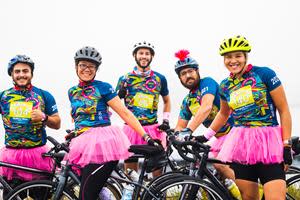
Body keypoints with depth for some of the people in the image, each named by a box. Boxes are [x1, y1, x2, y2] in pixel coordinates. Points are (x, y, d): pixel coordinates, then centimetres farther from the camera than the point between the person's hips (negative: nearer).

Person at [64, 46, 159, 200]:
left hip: (103, 144, -7)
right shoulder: (72, 92, 18)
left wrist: (146, 137, -10)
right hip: (85, 147, 7)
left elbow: (125, 113, -4)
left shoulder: (103, 87, 0)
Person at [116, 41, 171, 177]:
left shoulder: (160, 78, 9)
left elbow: (167, 101, 21)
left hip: (153, 128, 0)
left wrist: (165, 120, 7)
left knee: (157, 168, -2)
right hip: (131, 127, 0)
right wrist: (120, 92, -13)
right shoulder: (125, 79, 6)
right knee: (130, 171, 3)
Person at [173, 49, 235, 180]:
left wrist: (188, 130, -41)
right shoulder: (187, 101, 9)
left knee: (219, 164, -22)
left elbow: (206, 107, -32)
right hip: (220, 137, 8)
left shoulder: (207, 82, -14)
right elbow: (180, 126, 12)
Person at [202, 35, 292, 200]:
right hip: (240, 143, 4)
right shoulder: (225, 86, 10)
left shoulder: (264, 74, -3)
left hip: (269, 140, -4)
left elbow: (284, 110, -3)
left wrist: (287, 145, -7)